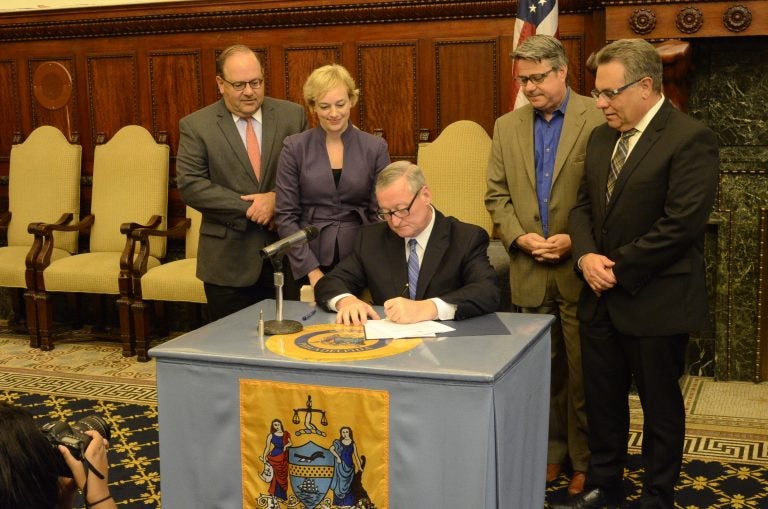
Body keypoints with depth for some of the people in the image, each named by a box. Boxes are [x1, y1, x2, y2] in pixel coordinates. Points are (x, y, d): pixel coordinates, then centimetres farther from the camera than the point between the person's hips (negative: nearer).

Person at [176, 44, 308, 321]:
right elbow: (190, 185, -10)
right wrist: (250, 209, -15)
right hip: (228, 260, -1)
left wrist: (279, 199, -14)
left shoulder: (292, 116, 4)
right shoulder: (195, 126, -2)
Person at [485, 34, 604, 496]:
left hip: (580, 270, -4)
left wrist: (577, 240, -14)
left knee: (583, 371, 5)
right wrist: (518, 236, -6)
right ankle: (551, 451, 27)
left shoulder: (598, 119, -6)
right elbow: (497, 195, 10)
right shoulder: (507, 127, 9)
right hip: (529, 270, 4)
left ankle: (586, 460, 20)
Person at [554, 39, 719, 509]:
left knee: (660, 403, 10)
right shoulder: (601, 138, 9)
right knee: (603, 398, 16)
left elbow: (681, 223, -21)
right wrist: (586, 256, -6)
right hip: (601, 297, 7)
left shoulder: (690, 139, -15)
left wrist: (619, 269, -16)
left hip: (655, 302, -7)